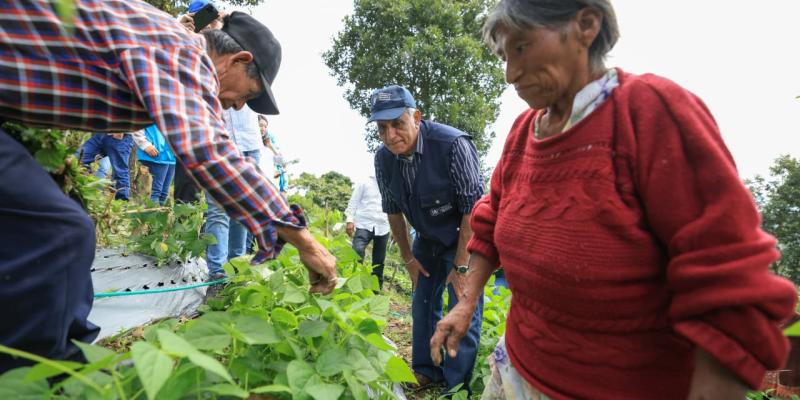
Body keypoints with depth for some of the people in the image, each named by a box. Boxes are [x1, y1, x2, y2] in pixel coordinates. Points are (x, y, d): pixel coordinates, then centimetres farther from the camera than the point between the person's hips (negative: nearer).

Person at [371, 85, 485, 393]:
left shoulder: (453, 144, -29)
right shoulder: (383, 159, -11)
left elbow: (473, 208, -26)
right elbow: (393, 211, 2)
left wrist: (460, 266, -22)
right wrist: (408, 258, 6)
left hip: (464, 238, -5)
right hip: (428, 239, 6)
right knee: (423, 303, 12)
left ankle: (457, 386, 14)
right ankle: (425, 373, 31)